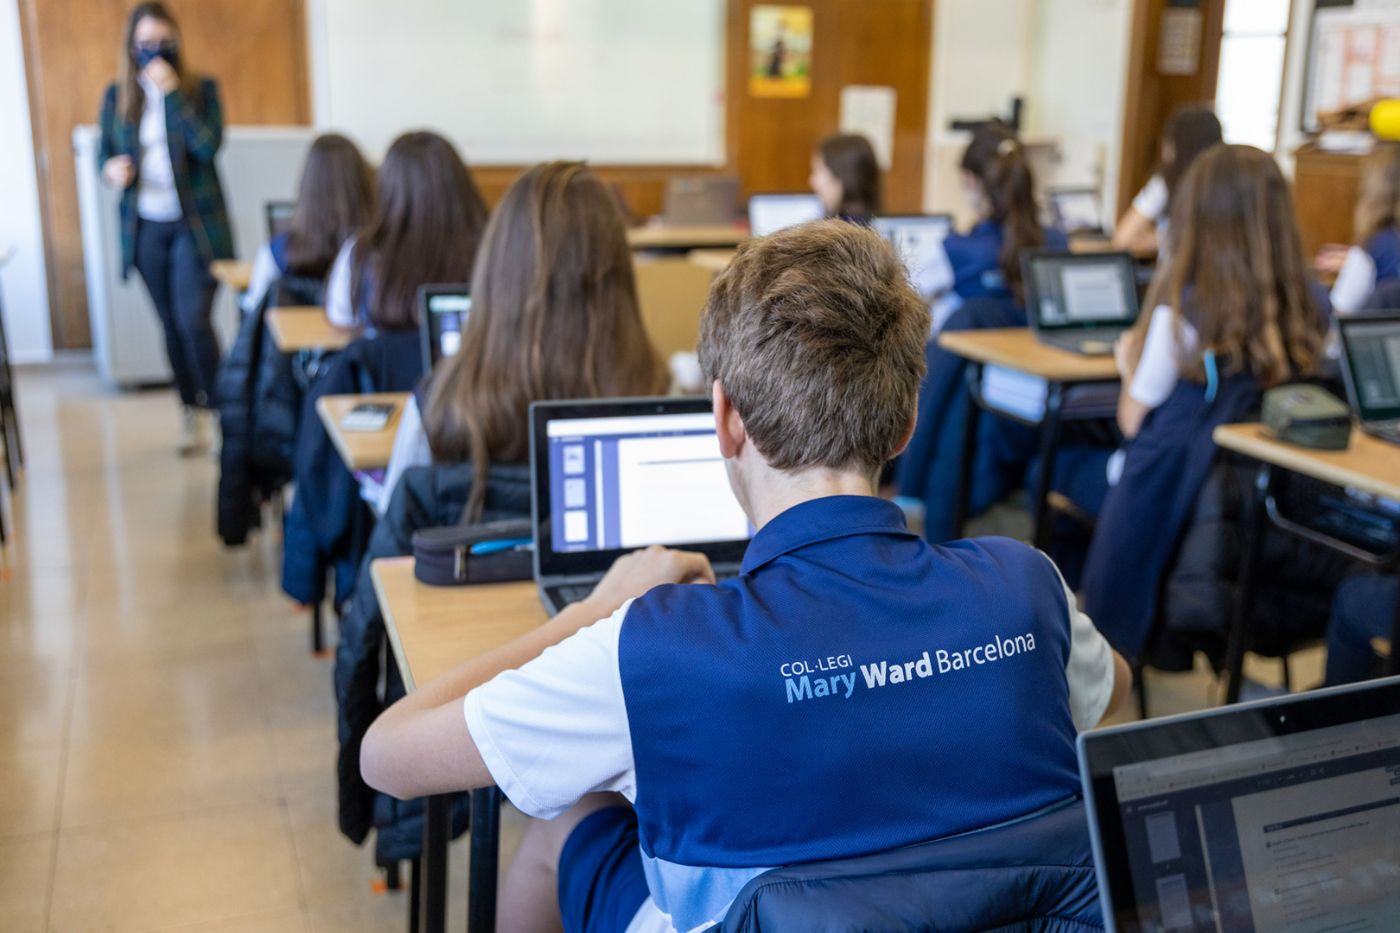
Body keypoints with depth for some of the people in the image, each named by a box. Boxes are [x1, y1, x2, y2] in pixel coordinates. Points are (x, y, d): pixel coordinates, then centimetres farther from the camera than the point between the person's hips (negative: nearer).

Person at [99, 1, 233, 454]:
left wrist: (171, 91, -20)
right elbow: (104, 153, 12)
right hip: (146, 226, 3)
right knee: (171, 325, 10)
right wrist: (112, 171, -11)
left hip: (195, 225, -3)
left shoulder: (201, 89, -2)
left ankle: (213, 410, 1)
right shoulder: (116, 95, 6)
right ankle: (191, 411, 23)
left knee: (194, 320, -14)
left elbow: (208, 145, -17)